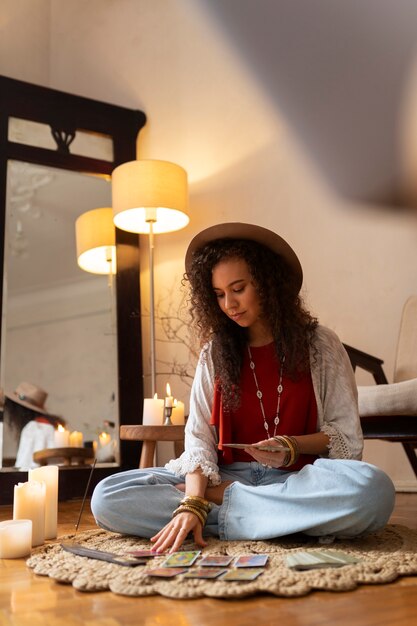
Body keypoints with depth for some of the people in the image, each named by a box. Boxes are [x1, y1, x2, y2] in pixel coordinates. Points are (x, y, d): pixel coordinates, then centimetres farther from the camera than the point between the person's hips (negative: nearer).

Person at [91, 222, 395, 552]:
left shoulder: (319, 343, 4)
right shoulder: (215, 352, 9)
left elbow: (347, 437, 3)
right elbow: (199, 437, -1)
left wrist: (292, 447, -16)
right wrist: (192, 502, -19)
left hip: (297, 479, -1)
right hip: (228, 475, 2)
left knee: (372, 488, -36)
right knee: (106, 497, -19)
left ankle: (221, 499, -17)